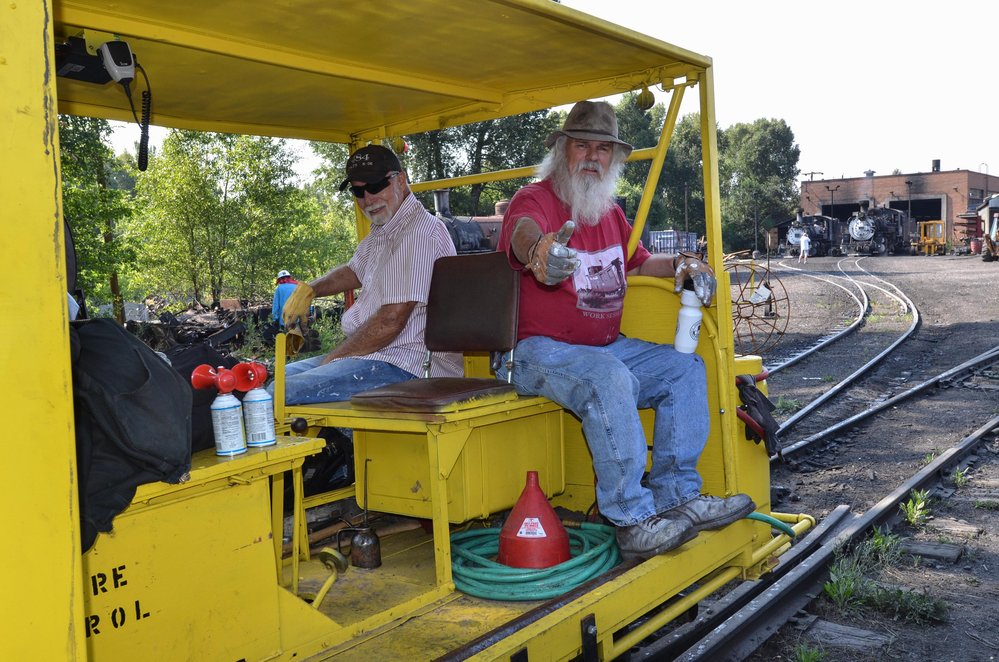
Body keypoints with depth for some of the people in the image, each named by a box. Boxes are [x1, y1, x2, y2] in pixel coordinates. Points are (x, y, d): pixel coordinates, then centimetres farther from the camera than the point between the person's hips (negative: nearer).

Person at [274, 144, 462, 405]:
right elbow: (354, 271, 39)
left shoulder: (422, 232, -16)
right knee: (276, 377, 12)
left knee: (281, 394, -24)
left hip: (399, 365, -11)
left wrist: (331, 359, -11)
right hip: (371, 356, 11)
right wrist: (308, 289, 20)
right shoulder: (382, 232, 18)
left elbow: (391, 321, -21)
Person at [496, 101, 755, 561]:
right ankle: (632, 521, -28)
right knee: (610, 380, -35)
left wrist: (681, 264, 6)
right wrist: (539, 249, -59)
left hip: (607, 346, 8)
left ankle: (675, 497, -5)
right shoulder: (534, 199, -9)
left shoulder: (610, 212, 16)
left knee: (685, 368, -3)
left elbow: (638, 260, 28)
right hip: (539, 349, -8)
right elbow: (523, 231, -34)